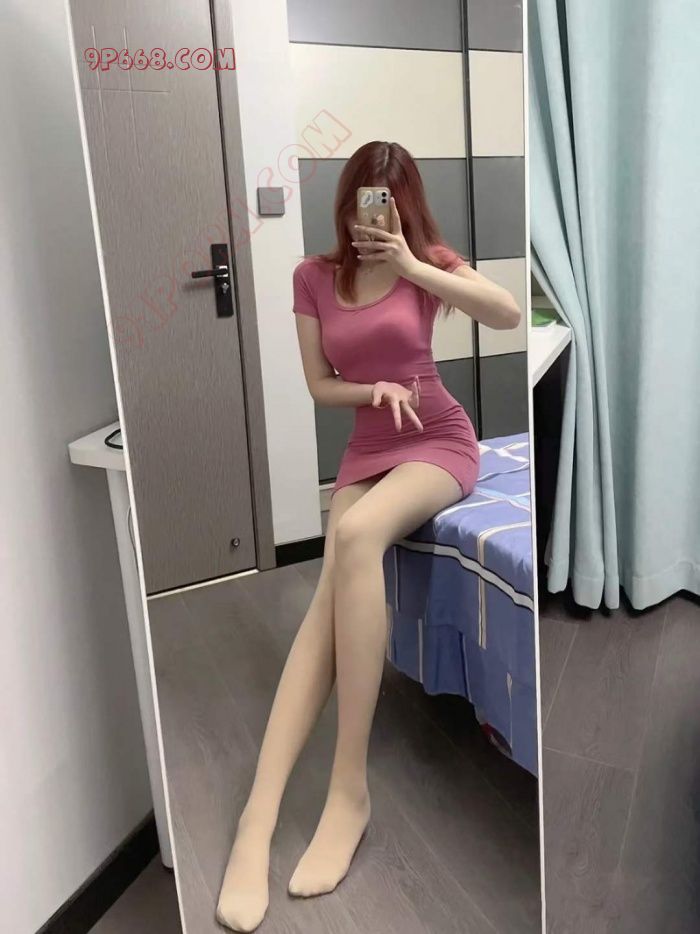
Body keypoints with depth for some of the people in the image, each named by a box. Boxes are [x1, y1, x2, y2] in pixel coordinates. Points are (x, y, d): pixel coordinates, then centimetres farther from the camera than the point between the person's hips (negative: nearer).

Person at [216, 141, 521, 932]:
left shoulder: (429, 262, 2)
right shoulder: (313, 277, 8)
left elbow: (509, 313, -15)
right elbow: (319, 385, 7)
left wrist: (412, 268, -21)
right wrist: (375, 389, -12)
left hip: (441, 441, -2)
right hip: (367, 447, 3)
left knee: (356, 536, -35)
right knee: (331, 593, -25)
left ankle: (350, 784, -30)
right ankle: (258, 815, -33)